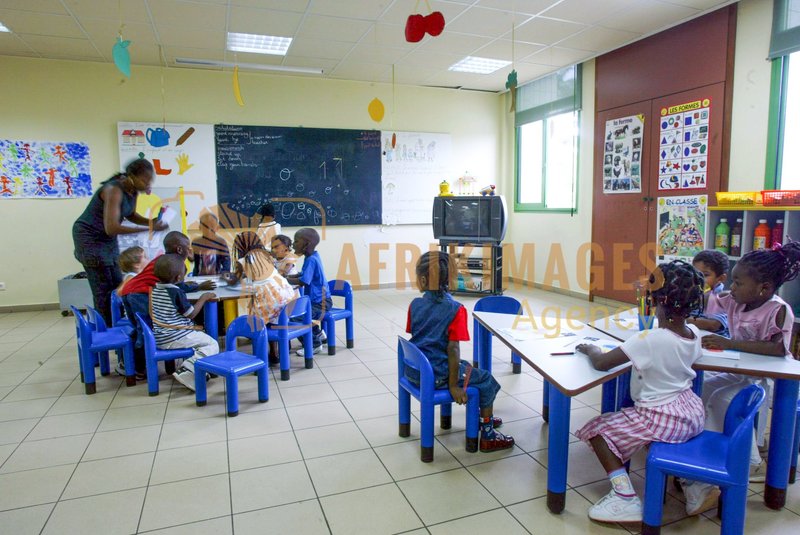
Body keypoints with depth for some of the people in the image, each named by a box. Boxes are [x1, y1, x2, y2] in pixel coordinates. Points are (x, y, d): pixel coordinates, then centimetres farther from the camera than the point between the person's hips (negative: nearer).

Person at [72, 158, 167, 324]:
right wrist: (149, 228, -32)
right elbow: (111, 228, -33)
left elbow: (130, 215, 11)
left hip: (108, 239, 8)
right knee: (103, 289, -6)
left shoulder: (133, 190, -4)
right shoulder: (114, 190, -28)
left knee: (117, 285, 8)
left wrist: (152, 221, -9)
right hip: (90, 237, -8)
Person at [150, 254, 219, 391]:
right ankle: (185, 372, -20)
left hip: (159, 339, 9)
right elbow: (191, 314, -10)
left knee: (202, 336, 28)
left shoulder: (155, 289, 7)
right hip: (176, 337, -9)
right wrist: (203, 298, 4)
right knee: (212, 345, -3)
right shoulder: (176, 292, -16)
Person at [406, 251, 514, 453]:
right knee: (487, 381, 13)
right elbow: (452, 349, -18)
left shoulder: (414, 305, -1)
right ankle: (488, 436, 21)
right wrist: (453, 386, -11)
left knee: (468, 368, 30)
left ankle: (483, 417, 44)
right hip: (436, 375, -7)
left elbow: (415, 337, 9)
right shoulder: (455, 309, -16)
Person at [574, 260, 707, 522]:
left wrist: (590, 349, -6)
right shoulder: (694, 334, -5)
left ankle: (626, 498, -5)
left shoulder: (649, 340, -27)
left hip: (662, 419, -8)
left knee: (596, 429, 2)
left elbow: (601, 363, -25)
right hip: (692, 413, 8)